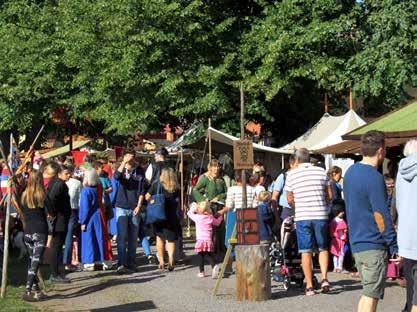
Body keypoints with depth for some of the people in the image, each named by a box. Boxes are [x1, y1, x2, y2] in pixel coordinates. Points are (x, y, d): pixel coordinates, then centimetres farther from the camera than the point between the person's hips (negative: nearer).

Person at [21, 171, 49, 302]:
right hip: (40, 230, -4)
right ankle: (28, 291, -15)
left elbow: (22, 212, 11)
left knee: (32, 260, 16)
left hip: (28, 231, 4)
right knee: (36, 261, -7)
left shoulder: (24, 195, 4)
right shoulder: (42, 195, -6)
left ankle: (35, 288, 23)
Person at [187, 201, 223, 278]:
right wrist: (220, 216, 38)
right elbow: (217, 222, 21)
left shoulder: (197, 217, -3)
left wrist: (193, 207, 24)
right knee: (211, 255, 10)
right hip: (209, 240, 2)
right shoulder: (211, 218, 2)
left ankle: (201, 272, 8)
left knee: (200, 256, 6)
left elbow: (189, 213, 14)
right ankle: (214, 266, -15)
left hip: (200, 240, -1)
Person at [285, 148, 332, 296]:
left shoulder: (291, 174, -1)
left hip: (302, 216, -1)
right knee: (323, 248, 14)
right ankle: (324, 278, -2)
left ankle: (309, 286, 4)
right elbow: (330, 196, 5)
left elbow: (290, 200, 5)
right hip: (320, 215, 1)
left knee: (306, 251, 4)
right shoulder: (321, 171, 3)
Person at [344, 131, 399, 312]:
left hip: (356, 243, 8)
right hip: (374, 245, -8)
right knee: (371, 295, -3)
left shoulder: (350, 172, 11)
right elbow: (381, 216, -18)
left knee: (367, 293, 16)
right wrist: (395, 247, -13)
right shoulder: (374, 178, -17)